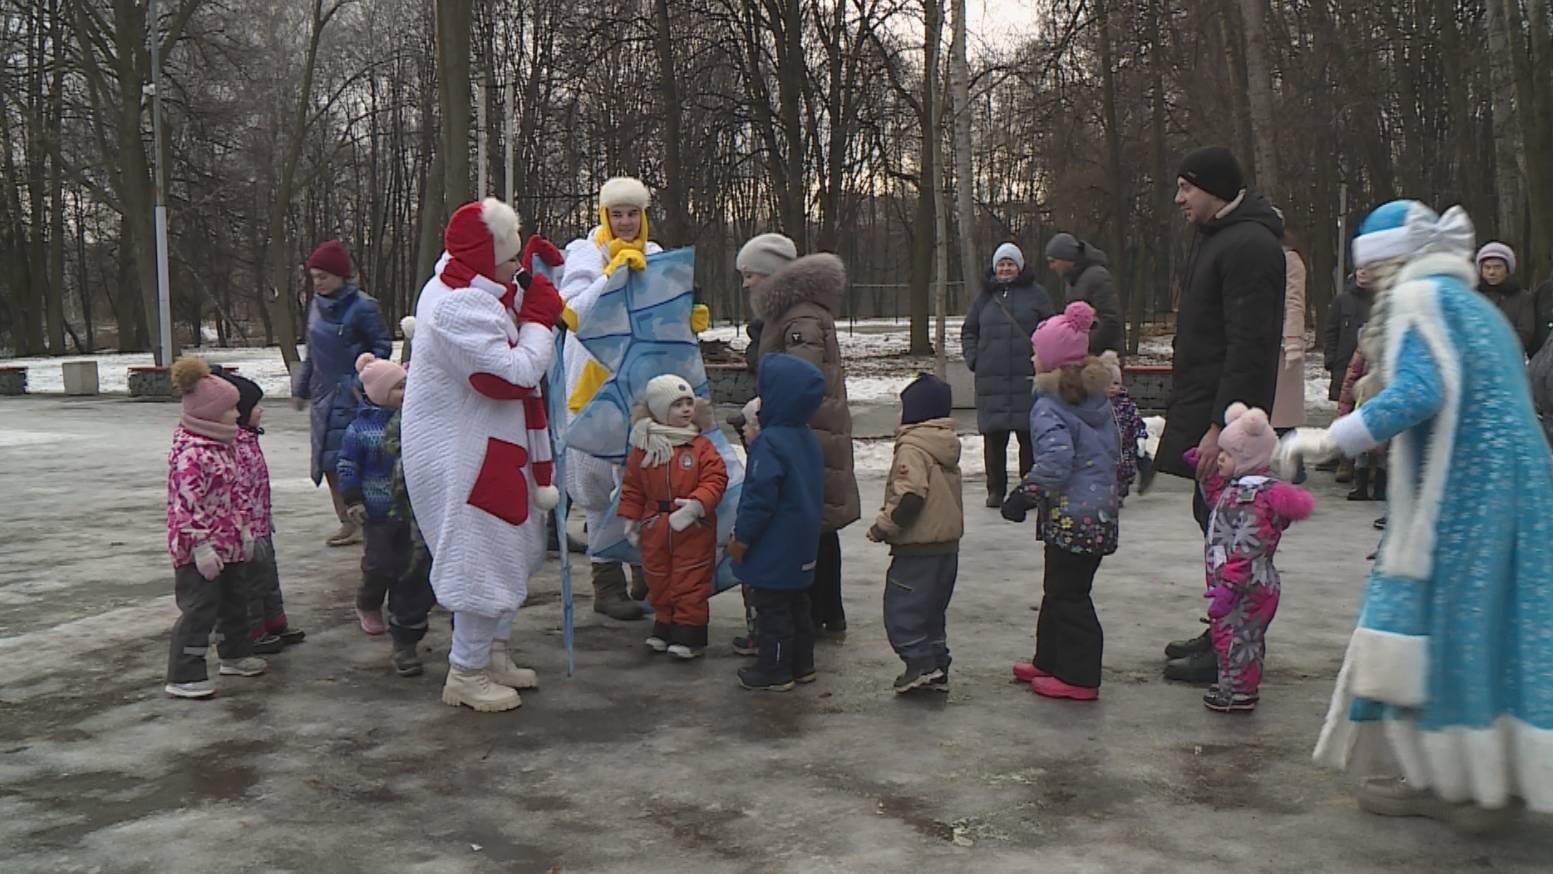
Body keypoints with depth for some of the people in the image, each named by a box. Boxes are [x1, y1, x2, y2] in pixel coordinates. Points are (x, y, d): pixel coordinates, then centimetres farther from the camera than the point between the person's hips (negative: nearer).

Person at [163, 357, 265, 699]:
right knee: (200, 610, -6)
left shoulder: (220, 445, 10)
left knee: (234, 600, 22)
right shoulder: (190, 453, -22)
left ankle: (236, 654, 40)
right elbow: (187, 505, -26)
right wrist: (202, 547, -26)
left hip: (227, 544, 10)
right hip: (200, 549, -10)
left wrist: (243, 530, 22)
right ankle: (183, 677, 1)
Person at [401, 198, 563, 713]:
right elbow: (517, 373, -28)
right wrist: (539, 318, -15)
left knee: (512, 551, 20)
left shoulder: (465, 289, 7)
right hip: (462, 457, -11)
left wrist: (529, 284, 2)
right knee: (483, 560, -2)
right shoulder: (460, 310, -26)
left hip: (490, 448, 11)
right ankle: (466, 675, 12)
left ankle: (495, 655, 33)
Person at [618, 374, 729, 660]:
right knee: (658, 581, 13)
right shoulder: (643, 447, 1)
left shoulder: (701, 446, -6)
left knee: (691, 582, 0)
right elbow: (632, 486, 8)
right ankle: (664, 628, 28)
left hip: (694, 527, -3)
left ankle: (689, 634, 8)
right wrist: (631, 519, 6)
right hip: (655, 526, 3)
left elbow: (716, 478, -11)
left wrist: (697, 503, -25)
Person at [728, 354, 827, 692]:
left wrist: (741, 537, -14)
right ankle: (802, 664, 27)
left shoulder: (769, 442, -22)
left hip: (773, 548, -9)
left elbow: (760, 497, -23)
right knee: (797, 603, 18)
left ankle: (775, 670, 9)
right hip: (803, 544, 9)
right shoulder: (810, 440, 6)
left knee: (772, 608, 2)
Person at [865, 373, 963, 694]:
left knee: (901, 608, -3)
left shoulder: (913, 449, -17)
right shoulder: (948, 446, 11)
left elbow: (909, 498, -25)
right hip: (948, 544, 9)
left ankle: (920, 662, -10)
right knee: (931, 610, 16)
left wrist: (882, 528, -14)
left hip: (917, 549, -9)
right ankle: (937, 668, 18)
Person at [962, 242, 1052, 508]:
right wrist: (973, 359, 8)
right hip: (991, 377, 2)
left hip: (1027, 376, -2)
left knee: (1029, 435, 0)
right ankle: (995, 490, 12)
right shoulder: (985, 296, 13)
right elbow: (968, 331, 21)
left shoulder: (1035, 293, 5)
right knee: (994, 436, 3)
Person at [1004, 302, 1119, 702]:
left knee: (1068, 595, 0)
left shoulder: (1048, 407, -16)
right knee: (1060, 590, 20)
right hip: (1102, 510, 9)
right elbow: (1115, 449, 18)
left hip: (1071, 516, -9)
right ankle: (1050, 660, 31)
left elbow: (1056, 459, -28)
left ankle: (1078, 677, 6)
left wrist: (1025, 495, -18)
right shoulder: (1099, 400, 10)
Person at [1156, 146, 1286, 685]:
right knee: (1213, 515, 15)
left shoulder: (1250, 245, -16)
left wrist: (1222, 425, -26)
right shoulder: (1214, 237, 17)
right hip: (1203, 407, 10)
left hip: (1227, 410, -10)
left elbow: (1248, 346, -23)